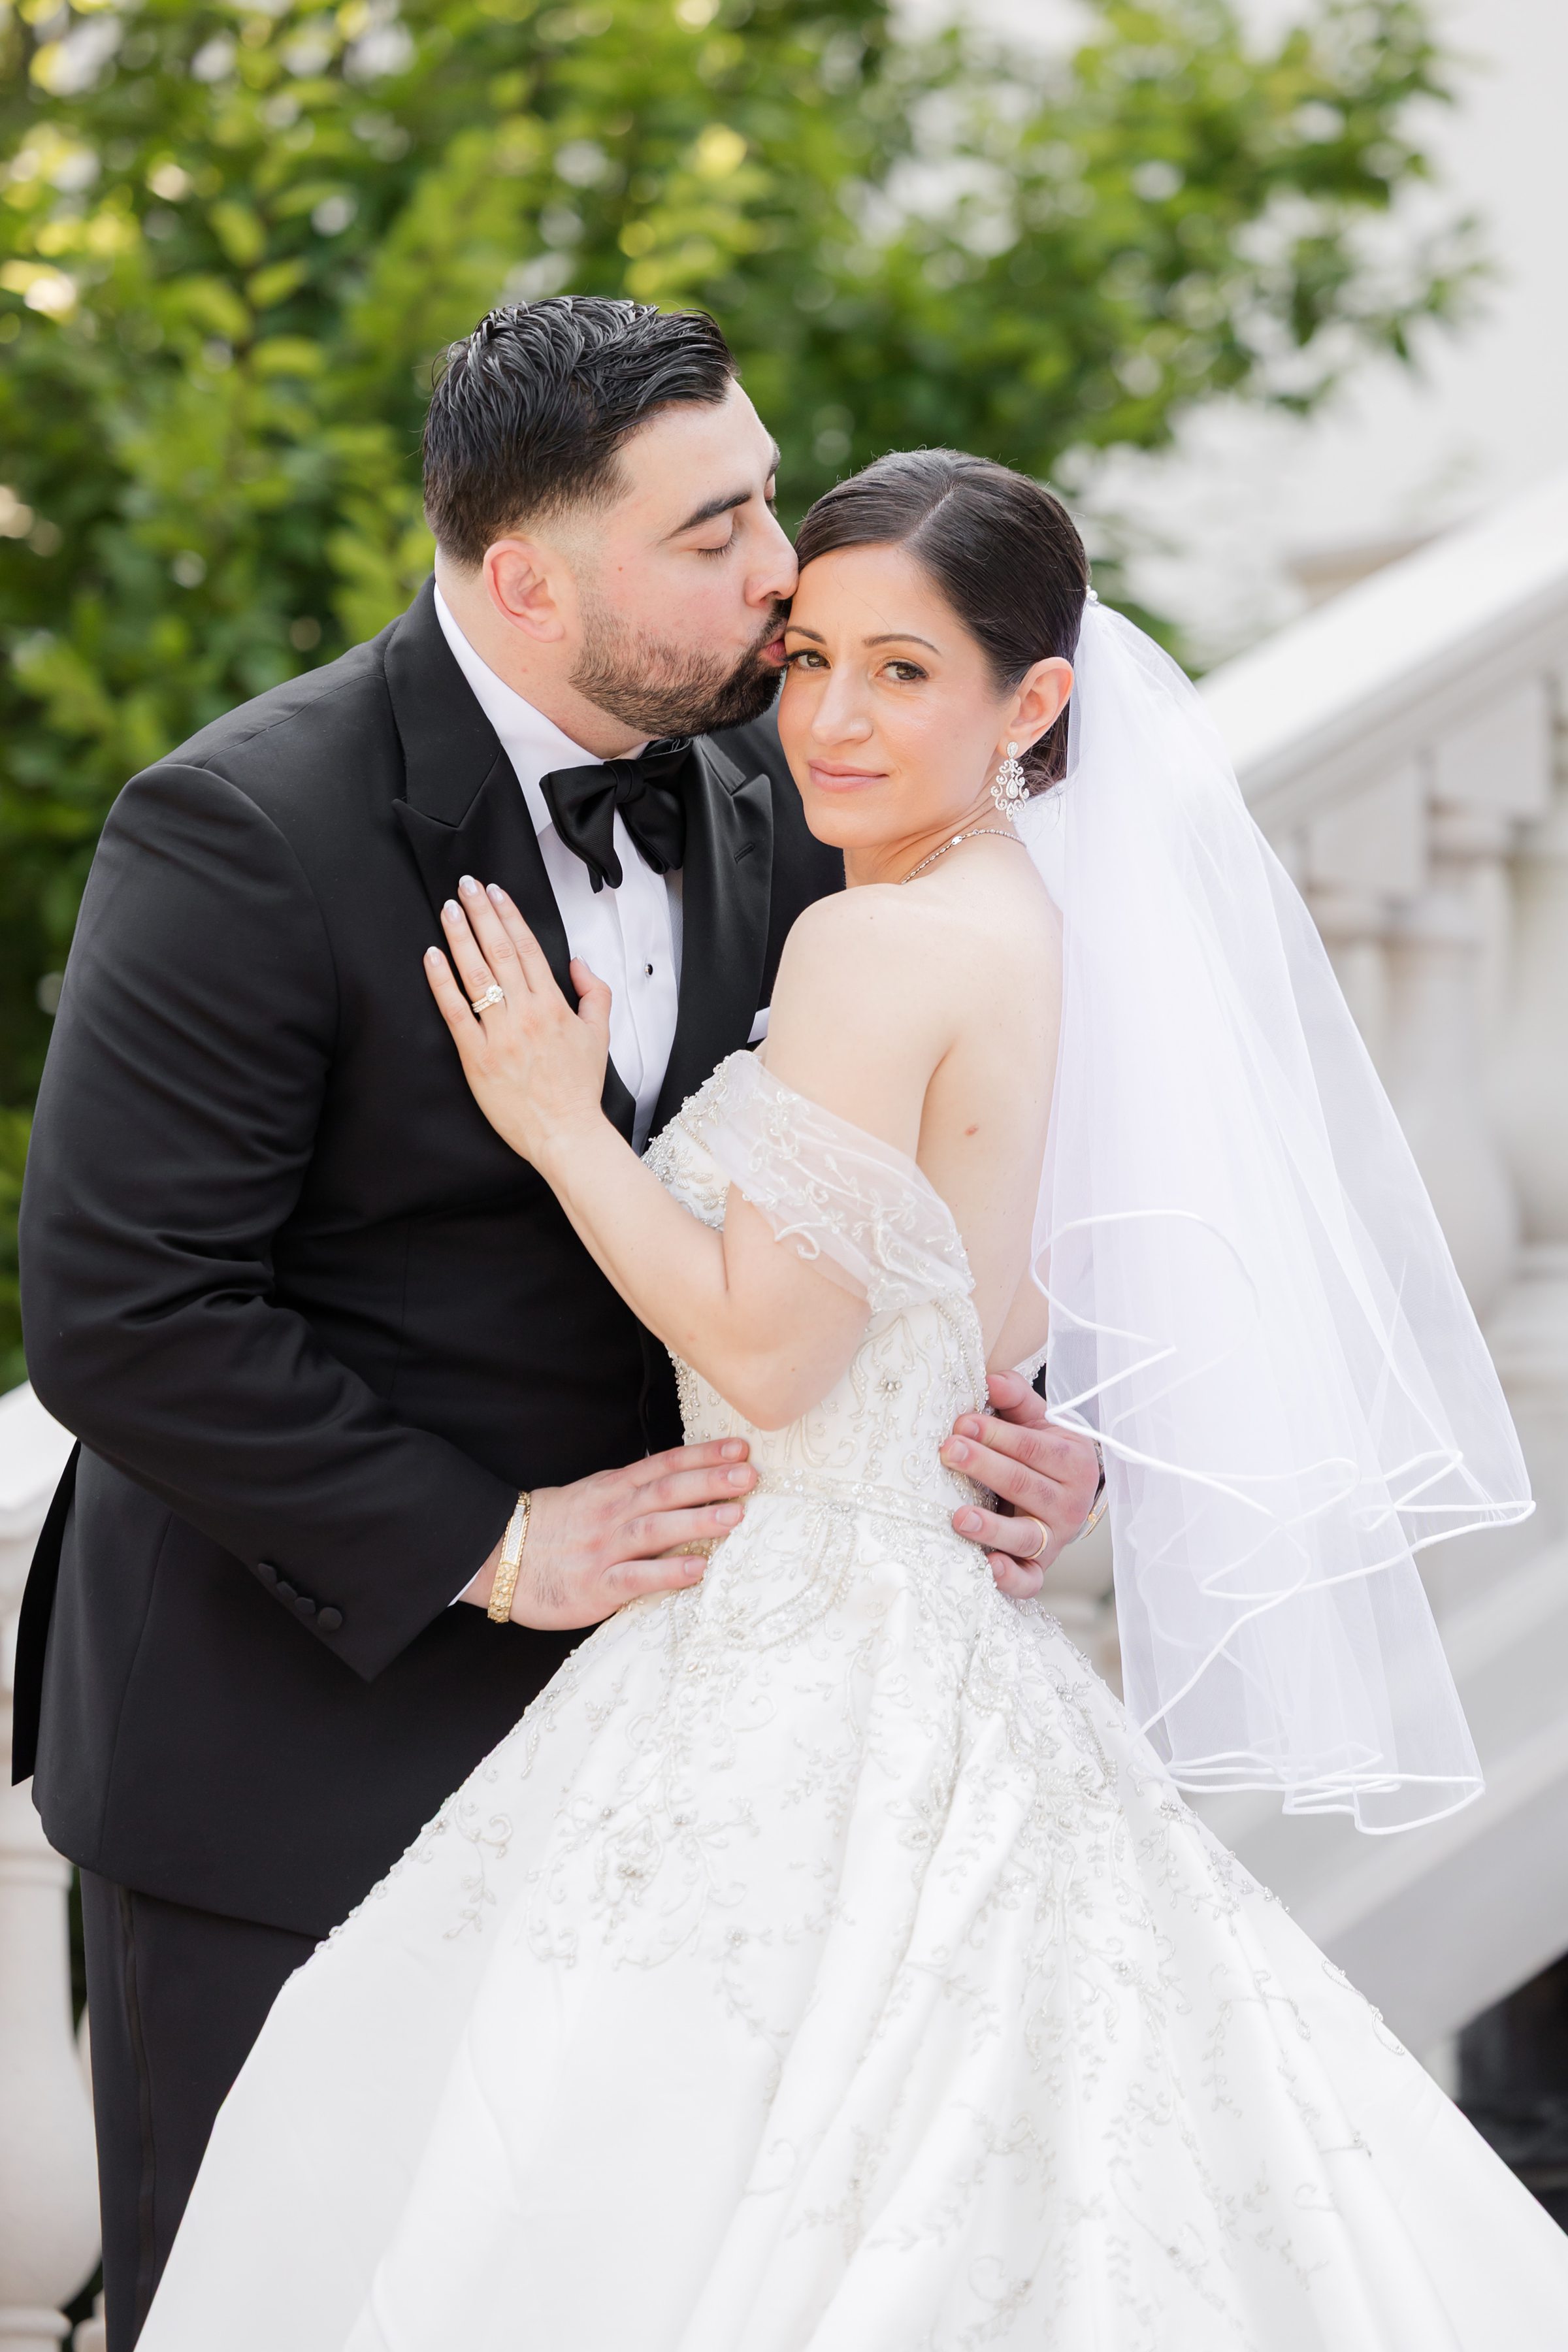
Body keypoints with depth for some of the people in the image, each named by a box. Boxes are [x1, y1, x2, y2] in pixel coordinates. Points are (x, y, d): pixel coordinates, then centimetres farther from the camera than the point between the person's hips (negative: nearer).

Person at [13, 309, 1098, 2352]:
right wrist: (482, 1548, -21)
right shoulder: (251, 835, -20)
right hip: (295, 1740, -6)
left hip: (609, 1714, 6)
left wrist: (1022, 1425, -10)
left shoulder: (766, 790, 0)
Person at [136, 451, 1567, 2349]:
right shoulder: (1022, 918, 10)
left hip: (806, 1674, -10)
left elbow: (769, 1353, -19)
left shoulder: (876, 942, -18)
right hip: (913, 1616, 10)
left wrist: (559, 1120, -11)